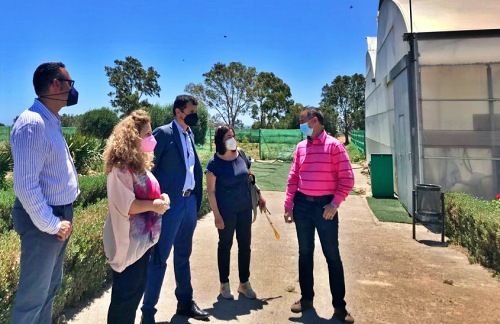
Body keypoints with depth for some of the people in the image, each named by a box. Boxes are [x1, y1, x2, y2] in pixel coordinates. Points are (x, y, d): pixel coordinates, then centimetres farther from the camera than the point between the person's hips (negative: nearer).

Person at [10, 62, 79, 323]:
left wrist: (61, 217, 12)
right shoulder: (33, 123, -21)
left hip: (60, 214, 9)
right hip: (44, 220, -9)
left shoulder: (51, 122, 10)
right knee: (34, 293, 6)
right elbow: (25, 185, -26)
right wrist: (50, 224, -18)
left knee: (50, 287, 23)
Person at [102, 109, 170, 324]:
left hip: (143, 238, 9)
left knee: (137, 290, 21)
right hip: (129, 242, -9)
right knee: (125, 294, 7)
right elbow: (126, 206, -27)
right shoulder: (121, 167, -20)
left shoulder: (139, 163, 10)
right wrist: (154, 204, -18)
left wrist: (160, 198, 1)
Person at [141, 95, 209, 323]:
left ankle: (185, 302, 32)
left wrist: (196, 198, 12)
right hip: (170, 203, -7)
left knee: (183, 255, 18)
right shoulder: (163, 133, -10)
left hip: (189, 202, 8)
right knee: (159, 257, 1)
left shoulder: (190, 134, 13)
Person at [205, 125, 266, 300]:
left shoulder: (241, 156, 0)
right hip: (226, 211, -5)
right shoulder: (215, 163, -13)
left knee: (245, 245, 12)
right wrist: (217, 215, -14)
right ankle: (224, 284, 27)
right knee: (225, 245, 10)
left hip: (245, 208, 5)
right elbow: (211, 191, -12)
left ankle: (244, 283, 28)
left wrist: (259, 195, 11)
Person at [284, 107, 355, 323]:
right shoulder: (300, 147, 8)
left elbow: (347, 178, -9)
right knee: (305, 253, 13)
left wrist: (335, 204, -15)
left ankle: (339, 305, 17)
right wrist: (288, 204, 7)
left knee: (332, 255, 3)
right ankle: (306, 298, 29)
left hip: (325, 205, -4)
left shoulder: (334, 145, -7)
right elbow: (293, 177, 10)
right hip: (302, 204, 5)